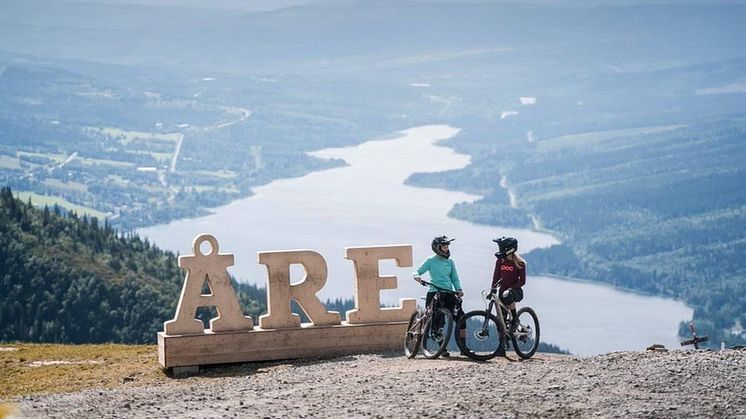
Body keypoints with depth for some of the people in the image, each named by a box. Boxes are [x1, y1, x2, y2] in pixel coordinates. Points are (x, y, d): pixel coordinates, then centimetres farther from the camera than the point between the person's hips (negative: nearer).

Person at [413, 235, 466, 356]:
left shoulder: (450, 262, 13)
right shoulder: (431, 261, 2)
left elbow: (455, 278, 13)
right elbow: (418, 271, -1)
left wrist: (459, 289, -5)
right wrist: (417, 276, -25)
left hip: (448, 294, 3)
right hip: (434, 293, -3)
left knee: (461, 317, -9)